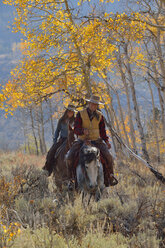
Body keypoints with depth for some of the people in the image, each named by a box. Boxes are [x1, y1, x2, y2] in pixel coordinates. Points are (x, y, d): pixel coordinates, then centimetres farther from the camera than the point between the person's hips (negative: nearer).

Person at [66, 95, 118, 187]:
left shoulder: (99, 115, 4)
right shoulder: (80, 114, -5)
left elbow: (102, 130, 16)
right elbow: (76, 129, -11)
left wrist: (106, 140, 2)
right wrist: (83, 131, -33)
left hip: (96, 140, 1)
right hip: (82, 140, -1)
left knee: (108, 156, -20)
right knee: (69, 157, -21)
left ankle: (110, 177, 0)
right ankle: (71, 178, -1)